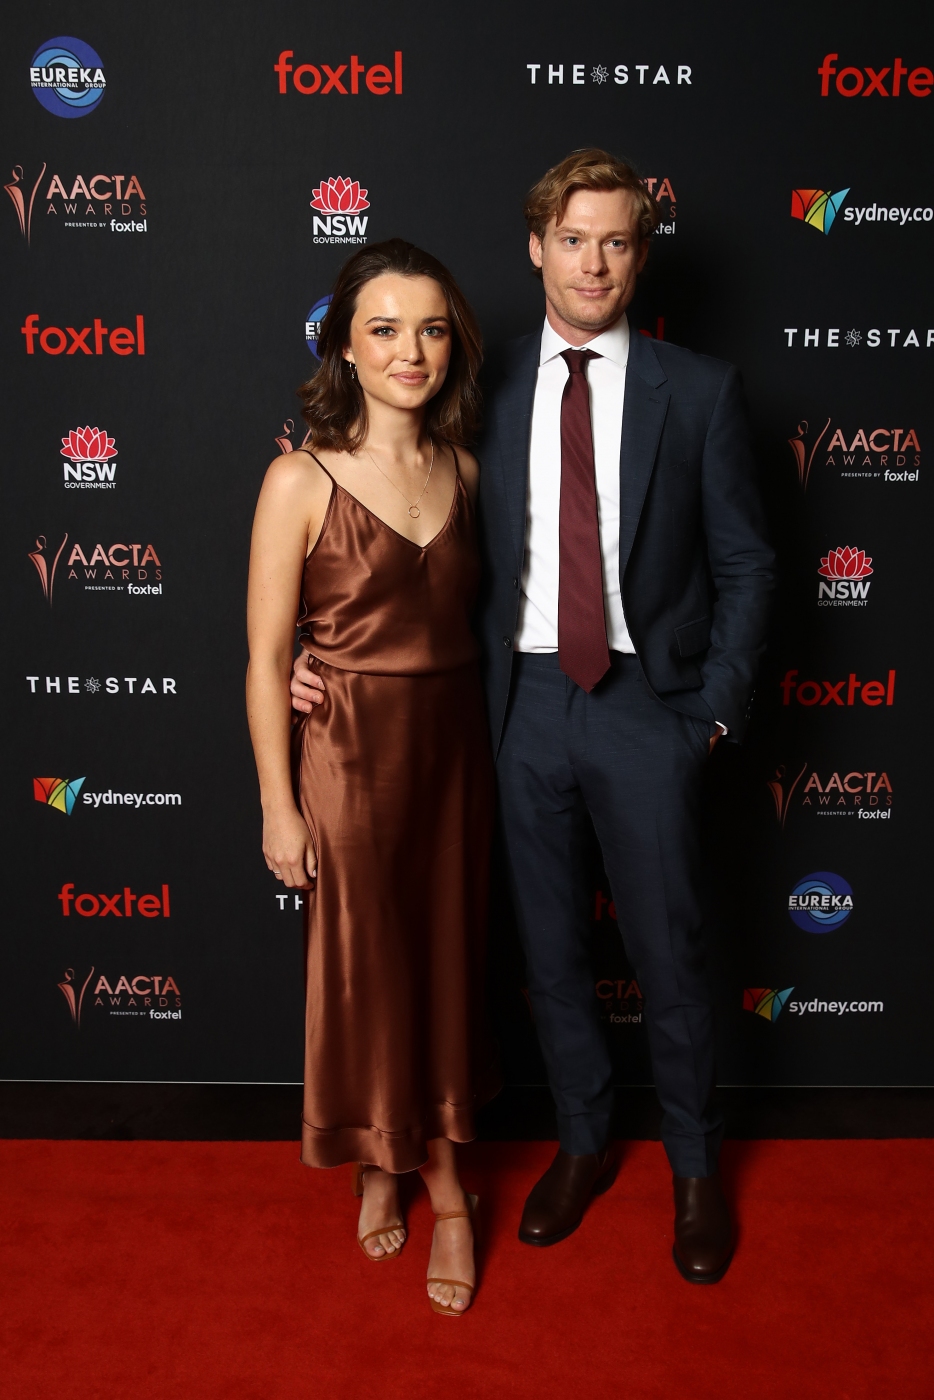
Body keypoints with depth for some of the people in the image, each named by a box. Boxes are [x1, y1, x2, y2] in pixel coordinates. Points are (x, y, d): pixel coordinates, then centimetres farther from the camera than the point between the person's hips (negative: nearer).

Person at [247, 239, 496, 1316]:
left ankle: (442, 1171, 35)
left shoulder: (461, 470, 2)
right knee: (365, 965, 12)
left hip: (453, 744, 4)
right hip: (348, 752, -4)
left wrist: (484, 747, 7)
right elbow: (266, 658, -10)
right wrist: (279, 808, -9)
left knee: (448, 957, 15)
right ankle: (378, 1166, 38)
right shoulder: (300, 479, -12)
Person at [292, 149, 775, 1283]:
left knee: (668, 952, 9)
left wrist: (718, 709, -5)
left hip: (646, 705, -2)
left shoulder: (699, 391, 0)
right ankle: (582, 1144, 37)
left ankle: (696, 1168, 33)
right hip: (525, 701, 2)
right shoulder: (487, 394, 5)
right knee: (551, 945, 14)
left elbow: (743, 565, 3)